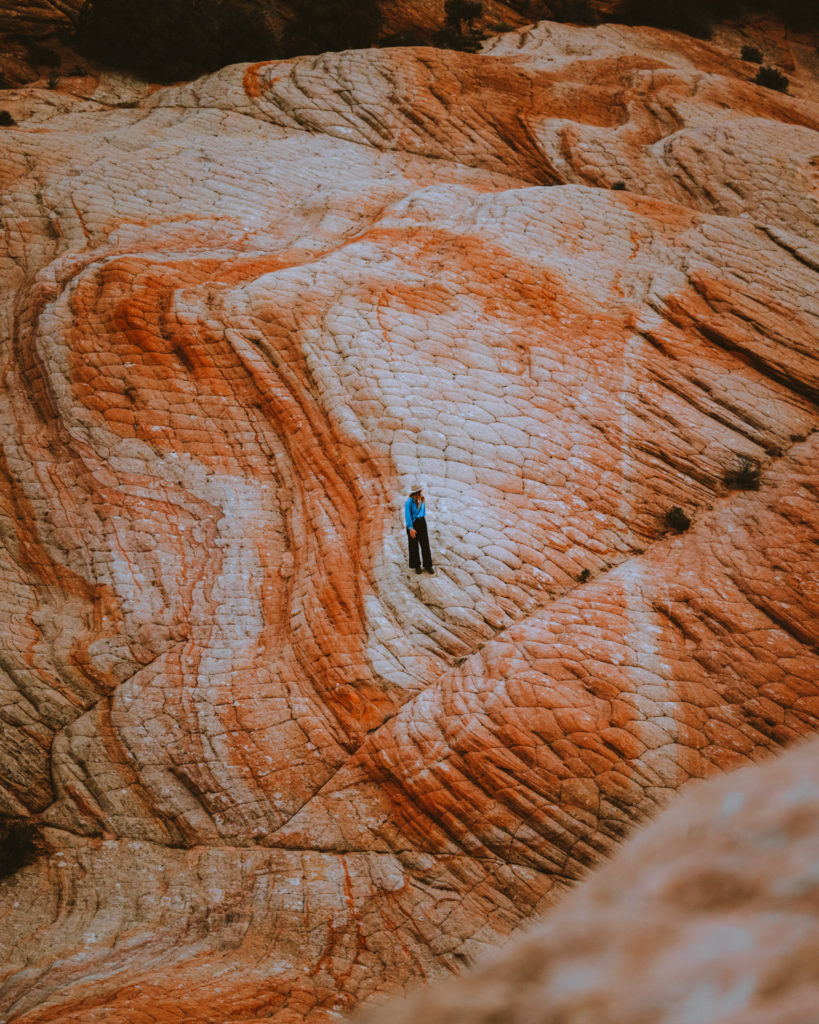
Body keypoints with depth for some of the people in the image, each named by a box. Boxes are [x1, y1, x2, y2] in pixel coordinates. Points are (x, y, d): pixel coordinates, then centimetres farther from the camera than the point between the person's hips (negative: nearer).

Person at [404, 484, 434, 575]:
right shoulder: (409, 501, -18)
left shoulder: (422, 500, 2)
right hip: (413, 524, -5)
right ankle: (416, 566, 20)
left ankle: (428, 565, 13)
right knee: (414, 546, 6)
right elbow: (407, 516, -17)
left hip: (422, 523, 5)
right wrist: (410, 528, -20)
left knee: (425, 544, 5)